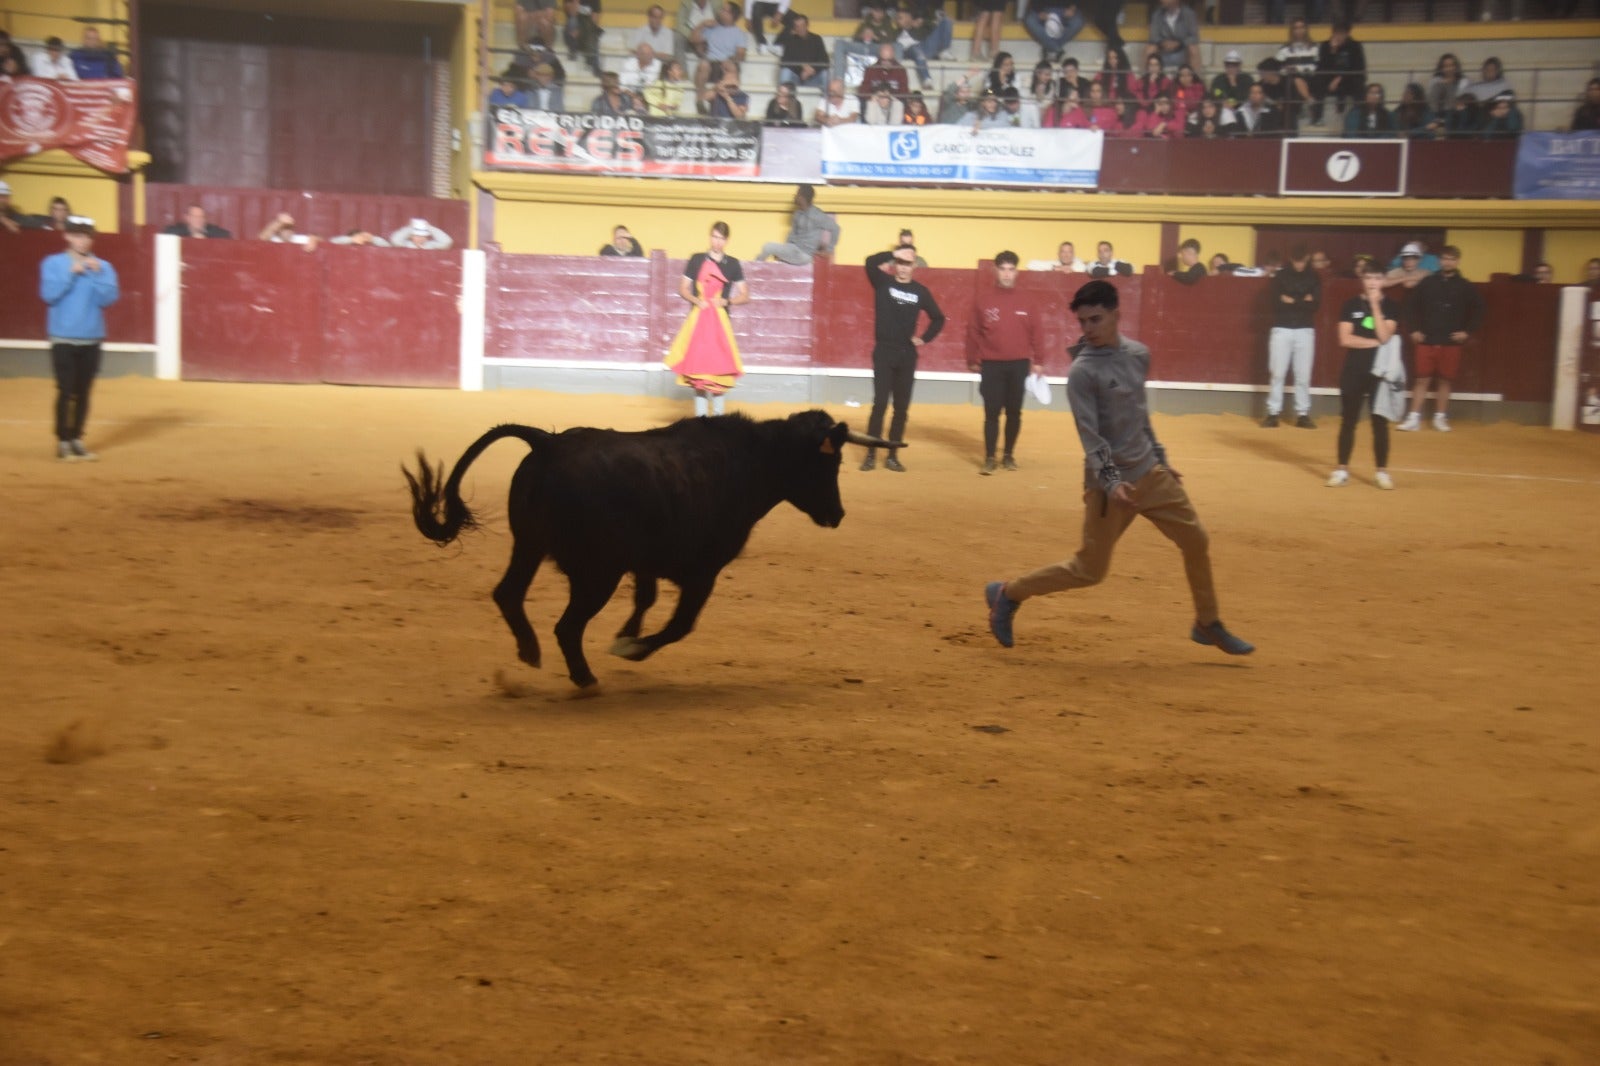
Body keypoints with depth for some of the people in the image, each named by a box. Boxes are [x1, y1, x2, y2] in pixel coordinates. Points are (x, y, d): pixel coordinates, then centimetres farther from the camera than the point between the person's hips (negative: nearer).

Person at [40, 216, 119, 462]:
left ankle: (77, 440, 14)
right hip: (63, 339, -2)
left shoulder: (103, 267, 6)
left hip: (91, 340, 2)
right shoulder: (53, 263, 1)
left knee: (83, 393, 5)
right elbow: (48, 295, -11)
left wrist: (96, 274, -14)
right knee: (66, 391, -7)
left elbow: (108, 298, -5)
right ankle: (63, 442, 0)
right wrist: (71, 273, -15)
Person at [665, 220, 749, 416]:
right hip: (698, 318, 0)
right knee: (698, 364, -2)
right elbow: (683, 289, 9)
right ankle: (700, 413, 3)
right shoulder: (697, 260, 6)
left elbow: (745, 296, 8)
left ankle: (718, 413, 4)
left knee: (719, 367, -5)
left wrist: (726, 301, -9)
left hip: (720, 319, 0)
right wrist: (696, 300, -9)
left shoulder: (733, 264, 6)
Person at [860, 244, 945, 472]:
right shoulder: (883, 283, 1)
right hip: (884, 352, -3)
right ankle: (871, 454, -2)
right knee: (880, 403, -8)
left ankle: (892, 455, 12)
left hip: (907, 355, 3)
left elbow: (938, 318, 17)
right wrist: (894, 253, -20)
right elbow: (871, 262, -18)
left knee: (902, 407, 4)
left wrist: (925, 338, 6)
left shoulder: (920, 291, 6)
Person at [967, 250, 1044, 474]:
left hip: (1019, 365, 1)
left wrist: (1038, 361, 3)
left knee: (1014, 412, 7)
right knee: (991, 413, -2)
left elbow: (1036, 331, 5)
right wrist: (972, 360, 2)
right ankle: (989, 458, 3)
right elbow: (973, 331, 2)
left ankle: (1009, 455, 20)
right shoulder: (983, 299, 0)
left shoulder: (1026, 300, 3)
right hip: (991, 365, -1)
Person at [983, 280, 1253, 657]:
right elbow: (1089, 434, -20)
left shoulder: (1139, 354, 5)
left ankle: (1208, 624, 25)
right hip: (1112, 481, -6)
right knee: (1090, 570, -1)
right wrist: (1110, 482, -30)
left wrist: (1161, 460, 18)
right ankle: (1007, 594, 14)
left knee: (1196, 541, 8)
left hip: (1151, 471, 6)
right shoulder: (1083, 371, -15)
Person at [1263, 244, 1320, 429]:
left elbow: (1315, 304, -4)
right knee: (1277, 373, -2)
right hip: (1282, 329, -1)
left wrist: (1292, 301, -11)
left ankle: (1302, 415, 5)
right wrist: (1302, 302, -9)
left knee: (1303, 375, 0)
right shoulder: (1280, 276, 3)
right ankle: (1273, 413, 2)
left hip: (1305, 331, 1)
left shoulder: (1314, 278, 7)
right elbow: (1276, 302, -8)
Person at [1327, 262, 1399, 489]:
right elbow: (1345, 339, -8)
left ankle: (1382, 471, 9)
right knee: (1348, 421, 4)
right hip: (1353, 371, 0)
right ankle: (1342, 470, 10)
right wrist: (1375, 342, -12)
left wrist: (1375, 305, -14)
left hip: (1380, 372, 0)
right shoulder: (1351, 305, 1)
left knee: (1380, 422, 2)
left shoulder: (1390, 307, 1)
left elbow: (1384, 336, -14)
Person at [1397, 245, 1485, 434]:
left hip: (1451, 343, 0)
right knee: (1422, 379, 0)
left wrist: (1468, 332, -2)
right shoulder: (1427, 283, 0)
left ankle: (1440, 417, 16)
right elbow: (1411, 306, 5)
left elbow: (1478, 311, 6)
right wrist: (1413, 329, -2)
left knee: (1445, 381, 6)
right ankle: (1414, 418, 2)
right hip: (1427, 341, 0)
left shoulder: (1466, 287, 0)